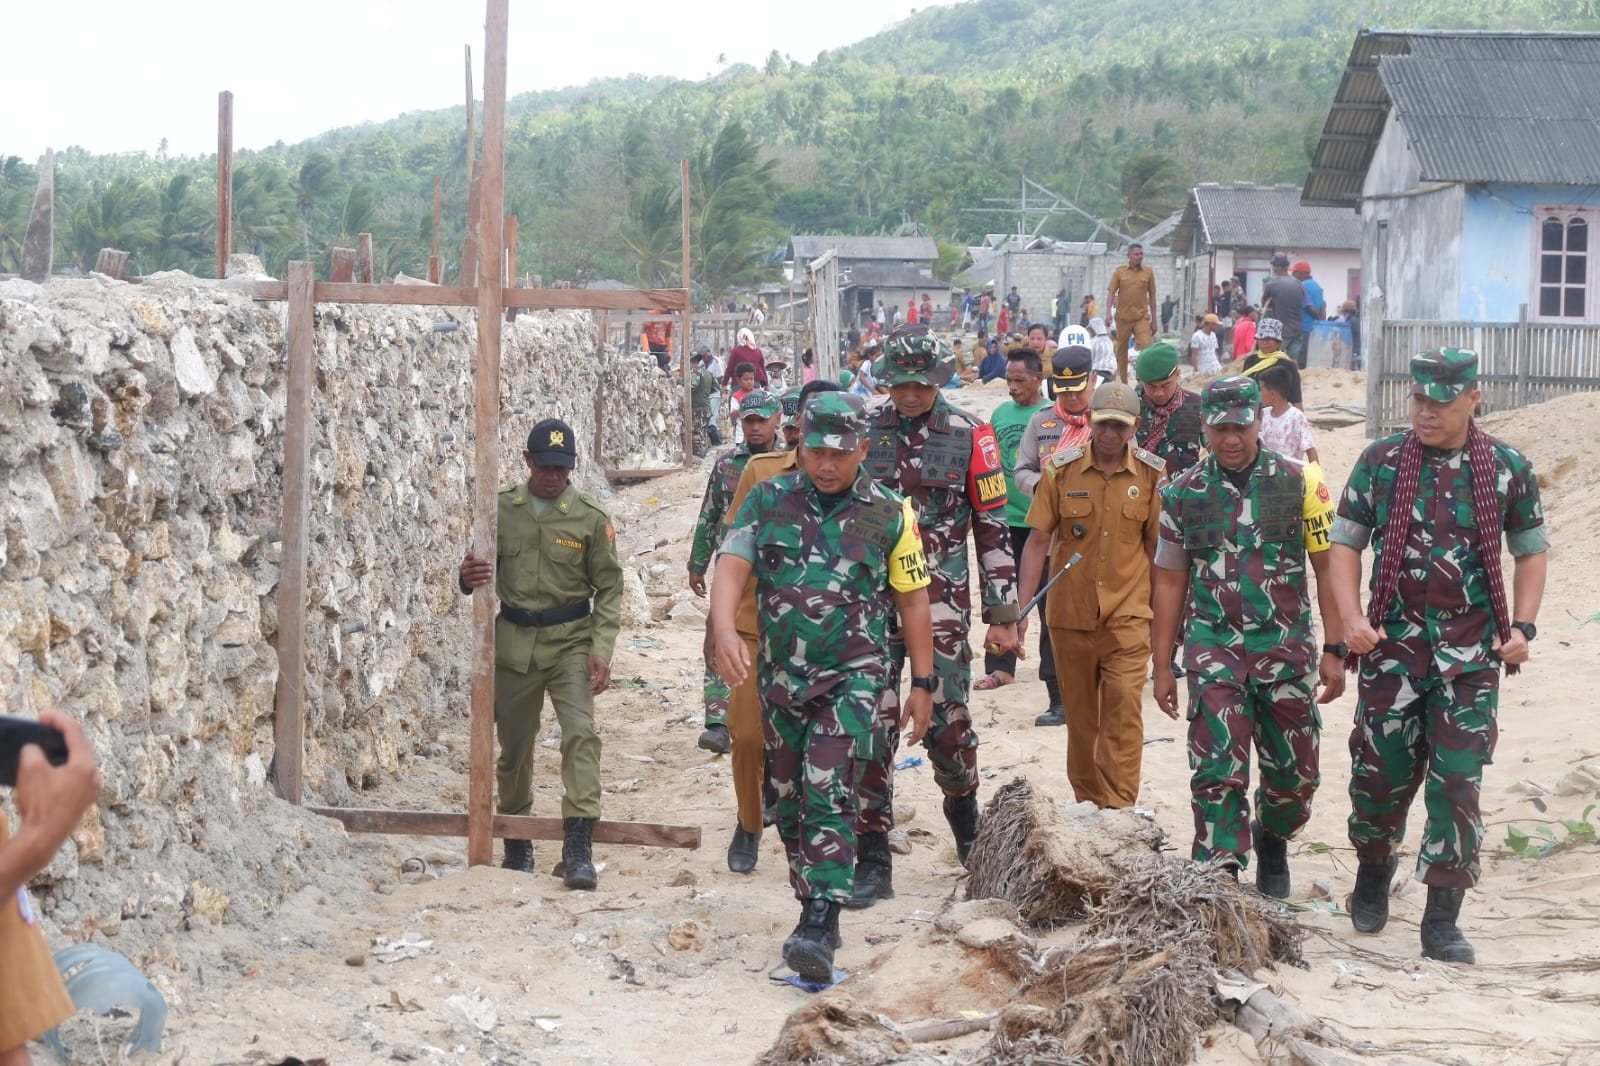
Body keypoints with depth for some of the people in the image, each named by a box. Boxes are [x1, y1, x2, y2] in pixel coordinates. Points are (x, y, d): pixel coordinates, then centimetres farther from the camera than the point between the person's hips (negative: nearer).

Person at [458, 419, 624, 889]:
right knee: (514, 745, 11)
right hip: (513, 642, 2)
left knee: (580, 734, -19)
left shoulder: (590, 519, -3)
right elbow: (482, 573, 9)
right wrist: (468, 578, -16)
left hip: (570, 642, -2)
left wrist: (601, 651, -11)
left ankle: (579, 846, -20)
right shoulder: (502, 509, 3)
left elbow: (608, 589, 0)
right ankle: (517, 845, 28)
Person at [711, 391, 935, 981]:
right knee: (790, 801, 11)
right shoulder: (767, 501, 3)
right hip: (781, 678, 4)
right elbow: (731, 568, -7)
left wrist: (922, 684, 4)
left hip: (852, 677, -4)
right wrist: (725, 630, -26)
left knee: (828, 794, -17)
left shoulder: (889, 514, -1)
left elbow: (913, 602, 5)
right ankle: (813, 909, 25)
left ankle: (819, 930, -22)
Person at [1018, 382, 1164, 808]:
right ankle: (1087, 800, 26)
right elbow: (1038, 541, 1)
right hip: (1069, 613, 1)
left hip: (1126, 613, -1)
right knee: (1079, 712, 11)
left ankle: (1117, 808, -8)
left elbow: (1159, 546, 6)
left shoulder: (1153, 474, -1)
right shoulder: (1060, 470, -2)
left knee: (1124, 707, -11)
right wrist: (1023, 607, -4)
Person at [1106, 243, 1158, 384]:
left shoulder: (1148, 272, 4)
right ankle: (1123, 381, 20)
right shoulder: (1119, 272, 2)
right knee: (1121, 350, 8)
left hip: (1142, 317, 0)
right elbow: (1111, 292, 1)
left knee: (1146, 347, -16)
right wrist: (1108, 312, -14)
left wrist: (1154, 319, 11)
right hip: (1123, 317, 0)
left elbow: (1152, 296, 10)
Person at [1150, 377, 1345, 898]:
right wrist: (1163, 667, 6)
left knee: (1295, 775, 10)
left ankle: (1270, 838, 39)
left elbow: (1328, 567, 1)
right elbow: (1170, 582, 8)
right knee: (1217, 774, -8)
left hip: (1287, 649, 0)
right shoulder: (1184, 494, 3)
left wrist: (1335, 651, -5)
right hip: (1214, 653, 0)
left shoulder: (1299, 483, -1)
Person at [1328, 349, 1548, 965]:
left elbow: (1531, 551, 11)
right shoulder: (1380, 462, 1)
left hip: (1471, 658, -1)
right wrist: (1352, 618, -8)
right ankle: (1373, 875, 35)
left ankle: (1442, 920, 2)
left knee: (1457, 783, -6)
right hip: (1391, 651, 1)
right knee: (1380, 775, 6)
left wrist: (1522, 626, -1)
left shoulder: (1508, 469, 1)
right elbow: (1345, 543, 5)